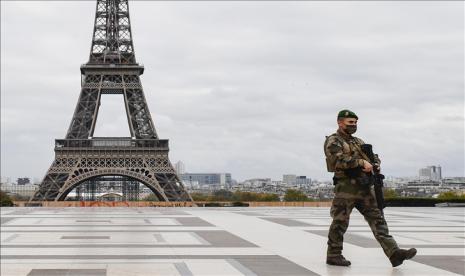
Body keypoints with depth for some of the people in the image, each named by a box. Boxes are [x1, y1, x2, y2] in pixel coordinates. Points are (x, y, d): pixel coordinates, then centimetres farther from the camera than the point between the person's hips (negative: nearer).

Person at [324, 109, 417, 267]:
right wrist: (361, 162, -20)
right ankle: (333, 255, 13)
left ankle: (394, 253, -7)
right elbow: (339, 159, -20)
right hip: (346, 187, -7)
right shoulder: (333, 141, -3)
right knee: (340, 223, 1)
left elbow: (374, 157, 22)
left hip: (364, 187, 7)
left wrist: (375, 164, -2)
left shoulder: (358, 142, 21)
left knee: (377, 219, -2)